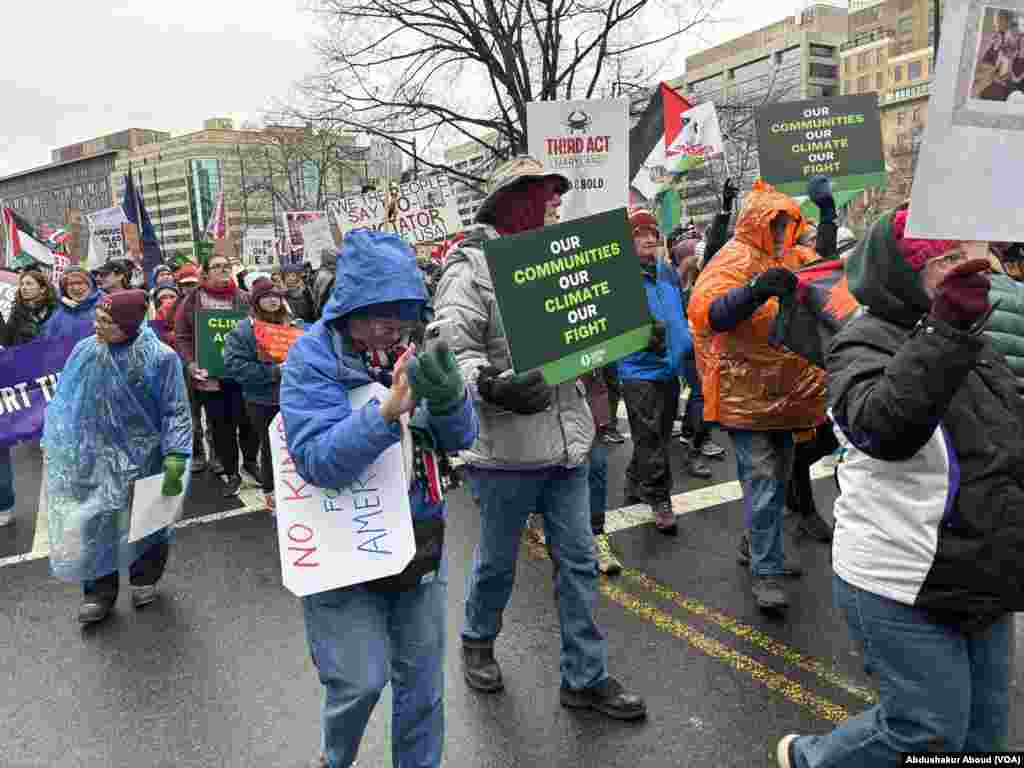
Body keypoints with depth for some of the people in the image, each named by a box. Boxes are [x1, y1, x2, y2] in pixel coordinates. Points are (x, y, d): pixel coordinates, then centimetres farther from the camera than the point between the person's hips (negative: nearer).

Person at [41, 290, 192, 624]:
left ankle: (144, 579, 36)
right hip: (93, 457, 3)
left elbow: (175, 411, -13)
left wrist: (175, 458, -20)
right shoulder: (84, 352, -4)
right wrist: (51, 444, 7)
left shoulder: (159, 358, -16)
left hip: (141, 457, -3)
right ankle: (98, 592, 24)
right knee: (93, 523, 6)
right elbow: (65, 402, 7)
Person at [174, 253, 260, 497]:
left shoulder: (243, 298, 6)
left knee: (247, 420, 6)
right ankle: (231, 474, 20)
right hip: (208, 375, 0)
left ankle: (250, 461, 31)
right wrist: (190, 364, -10)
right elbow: (182, 336, 3)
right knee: (221, 426, 8)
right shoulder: (192, 300, 2)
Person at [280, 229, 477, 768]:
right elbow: (318, 460, -24)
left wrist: (448, 396, -26)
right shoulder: (311, 359, -13)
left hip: (420, 539, 4)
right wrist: (387, 412, -37)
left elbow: (460, 439, -4)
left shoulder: (407, 353, -1)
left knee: (421, 679, 15)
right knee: (360, 682, 2)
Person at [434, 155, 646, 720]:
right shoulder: (471, 269, -11)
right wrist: (489, 384, -37)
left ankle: (585, 677, 26)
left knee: (578, 560, 11)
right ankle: (477, 641, 42)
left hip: (567, 441, 6)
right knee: (497, 559, 13)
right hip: (505, 446, -6)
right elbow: (454, 349, -19)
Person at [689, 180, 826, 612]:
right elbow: (706, 311, -28)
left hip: (782, 391, 9)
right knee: (762, 480, -9)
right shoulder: (735, 258, -12)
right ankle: (765, 573, -1)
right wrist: (756, 290, -42)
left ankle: (759, 546, 35)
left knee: (779, 474, 18)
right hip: (746, 392, -9)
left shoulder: (788, 260, 14)